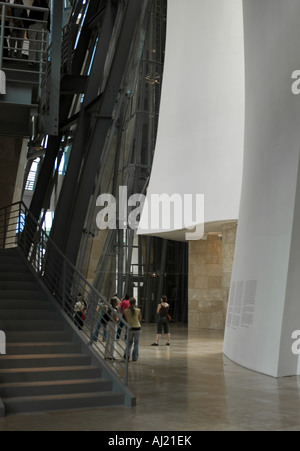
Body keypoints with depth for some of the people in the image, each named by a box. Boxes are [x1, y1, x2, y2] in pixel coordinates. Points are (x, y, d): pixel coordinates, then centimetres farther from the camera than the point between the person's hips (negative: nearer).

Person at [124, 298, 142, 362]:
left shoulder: (126, 311, -8)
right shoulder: (138, 310, -11)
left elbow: (126, 319, 4)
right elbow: (140, 319, 1)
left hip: (130, 328, 1)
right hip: (137, 328, -1)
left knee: (129, 342, 19)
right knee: (136, 343, 11)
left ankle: (127, 355, 3)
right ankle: (135, 358, 11)